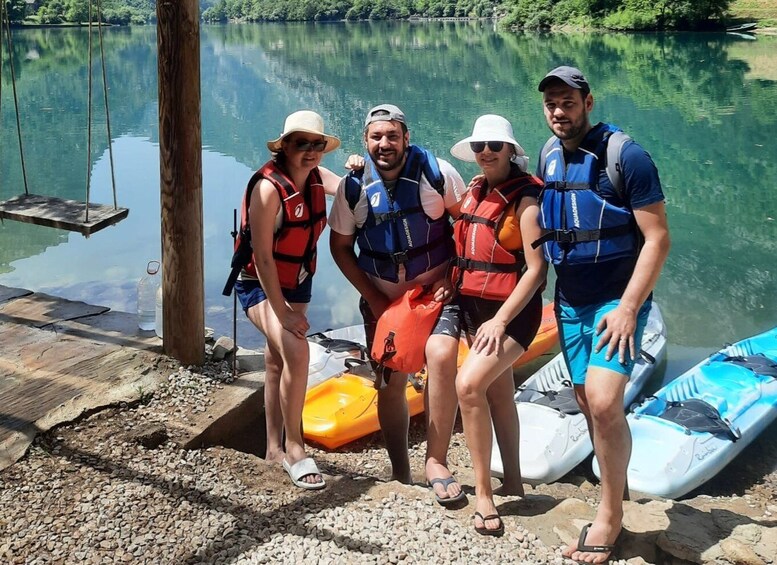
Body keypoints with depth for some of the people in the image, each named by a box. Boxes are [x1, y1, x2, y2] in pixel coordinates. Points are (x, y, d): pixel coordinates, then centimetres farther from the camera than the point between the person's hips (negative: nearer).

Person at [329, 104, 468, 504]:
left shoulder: (436, 172, -11)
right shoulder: (354, 187, -5)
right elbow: (340, 246, 4)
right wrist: (371, 296, -4)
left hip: (435, 287, -2)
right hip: (382, 295, 3)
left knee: (441, 355, -28)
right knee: (390, 383, 5)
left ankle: (436, 462, -16)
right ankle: (400, 474, 21)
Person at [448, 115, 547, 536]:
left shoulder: (526, 198, -13)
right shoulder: (475, 192, 8)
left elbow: (536, 269, -17)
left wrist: (501, 320, -20)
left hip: (511, 311, -8)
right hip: (473, 307, 8)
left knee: (469, 384, -22)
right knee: (499, 393, 15)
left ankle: (483, 493, -11)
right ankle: (513, 483, 29)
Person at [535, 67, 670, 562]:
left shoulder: (625, 155, -14)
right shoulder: (550, 154, 6)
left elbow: (657, 238, -15)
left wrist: (628, 308, -20)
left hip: (618, 298, -6)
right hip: (570, 300, 6)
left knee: (604, 402, -17)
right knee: (587, 400, 9)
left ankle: (610, 515, 0)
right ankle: (616, 489, 27)